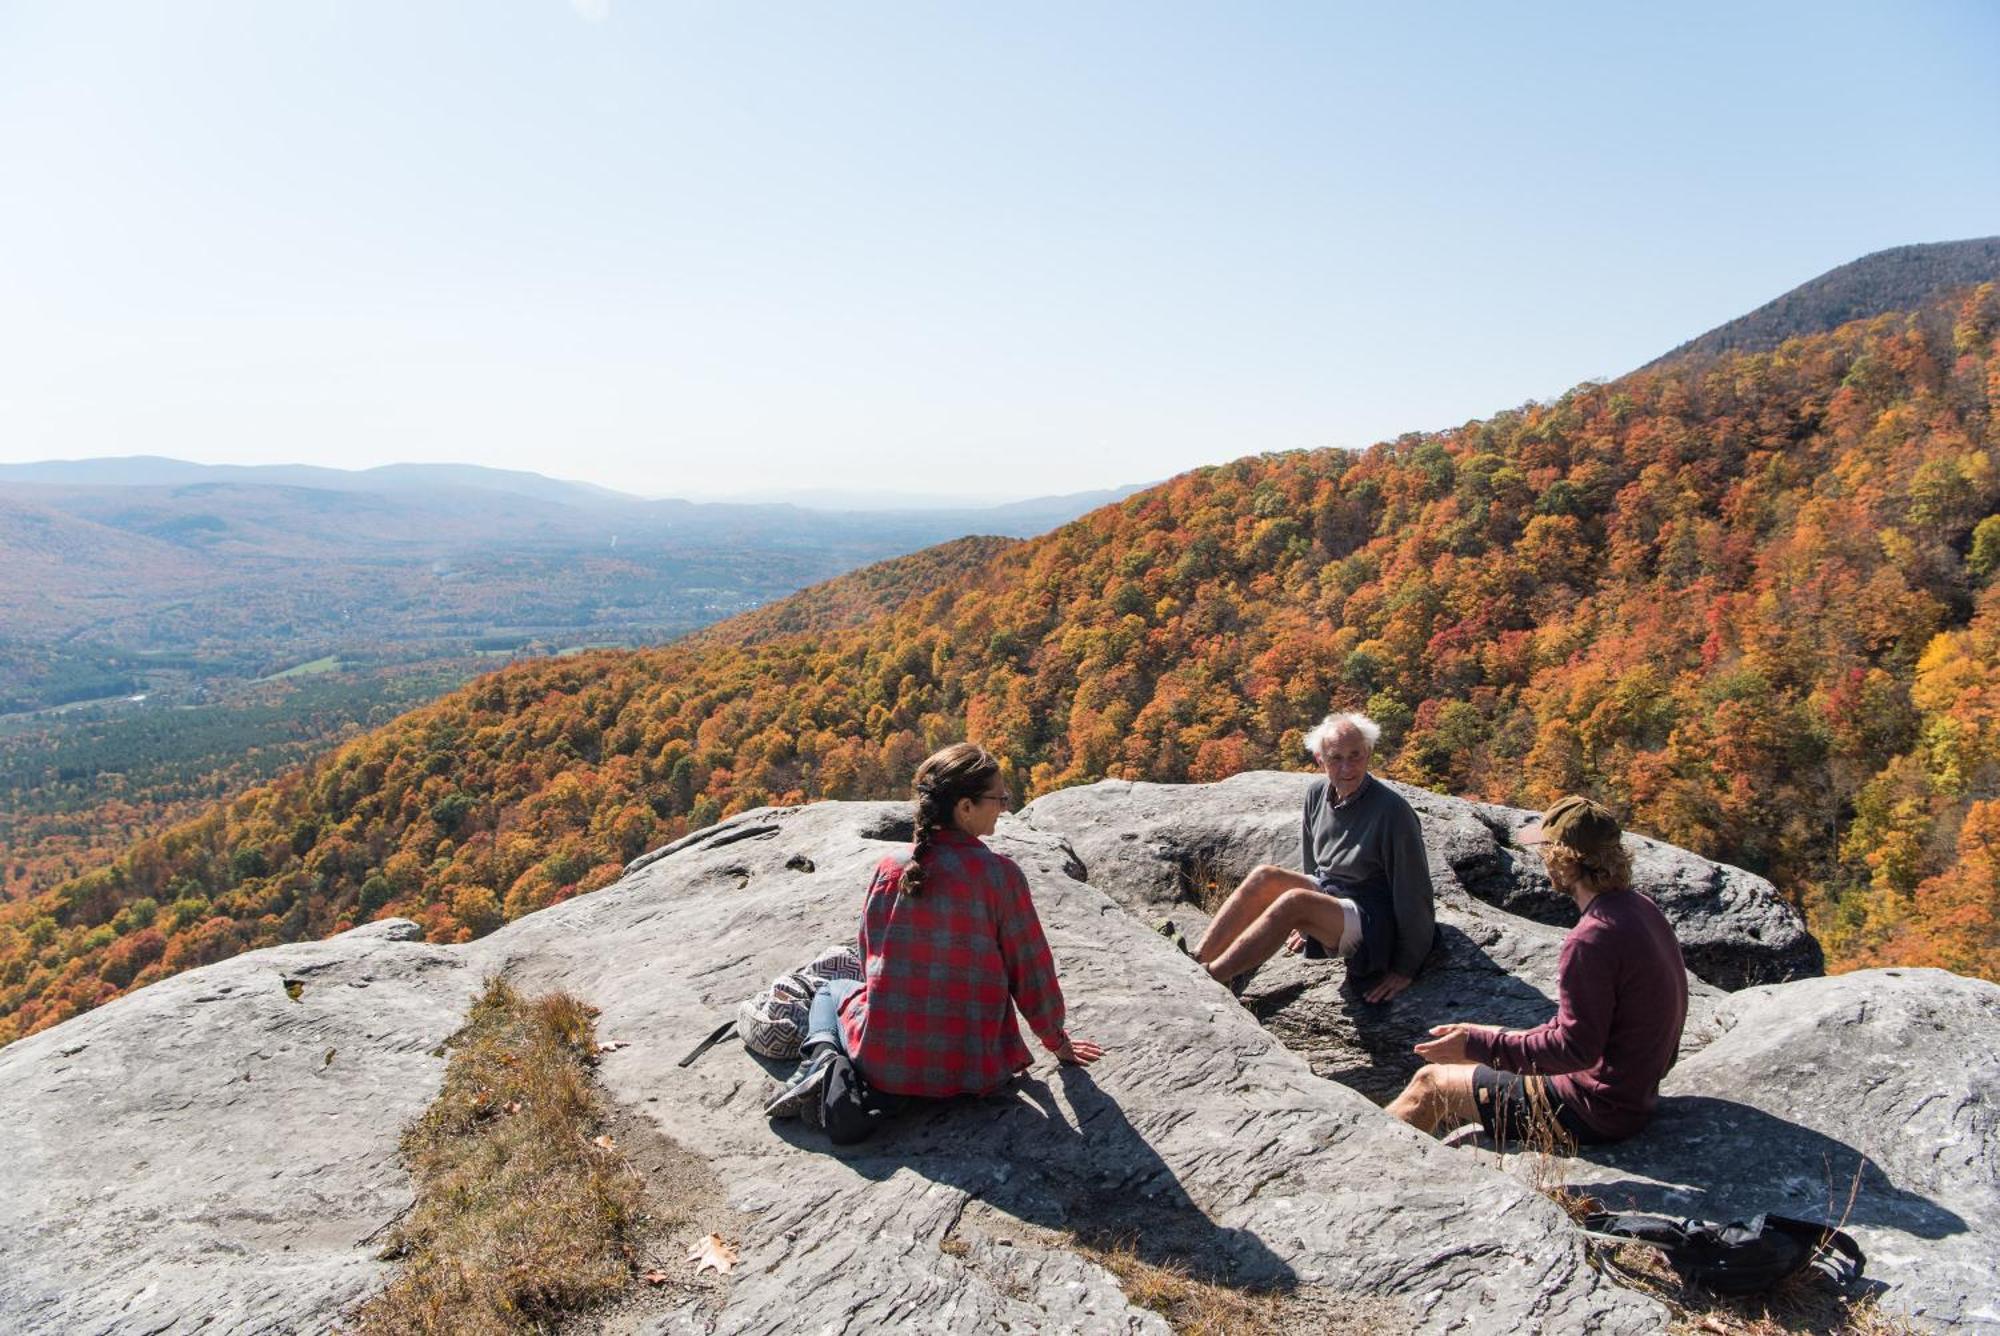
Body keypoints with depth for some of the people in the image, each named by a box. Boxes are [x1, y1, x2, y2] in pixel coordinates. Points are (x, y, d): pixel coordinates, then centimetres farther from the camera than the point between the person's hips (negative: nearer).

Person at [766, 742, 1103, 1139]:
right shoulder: (1001, 874, -14)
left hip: (885, 1058, 1)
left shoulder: (888, 869, -5)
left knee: (833, 989, 32)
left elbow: (870, 960, 7)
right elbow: (1032, 969, -5)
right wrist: (1057, 1042, 12)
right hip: (970, 1072, -1)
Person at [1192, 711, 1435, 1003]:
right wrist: (1307, 924, 21)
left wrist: (1406, 970, -12)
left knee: (1293, 901, -32)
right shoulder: (1317, 792, 0)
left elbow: (1415, 890, -17)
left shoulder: (1392, 811, -21)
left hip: (1373, 926, -7)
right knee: (1264, 877, -19)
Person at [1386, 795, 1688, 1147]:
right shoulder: (1641, 907, 2)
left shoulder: (1592, 939, -28)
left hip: (1595, 1113, -9)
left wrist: (1477, 1045, -22)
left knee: (1429, 1083, 2)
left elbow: (1576, 1048, -27)